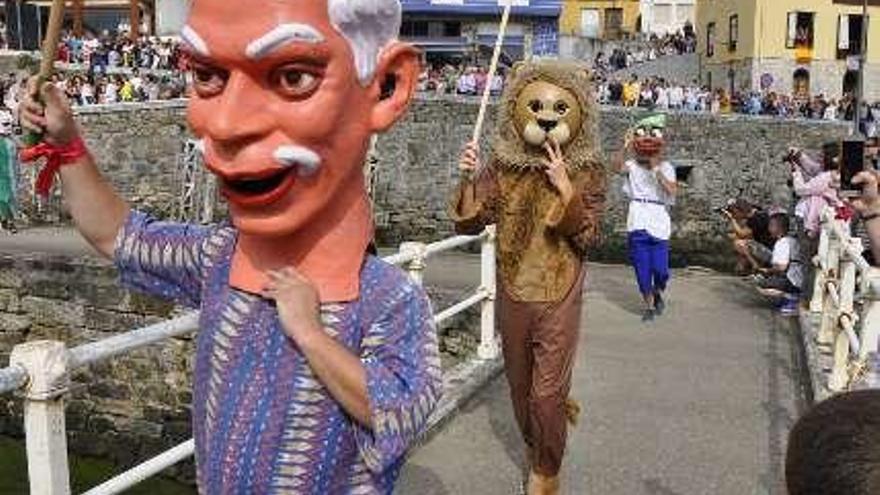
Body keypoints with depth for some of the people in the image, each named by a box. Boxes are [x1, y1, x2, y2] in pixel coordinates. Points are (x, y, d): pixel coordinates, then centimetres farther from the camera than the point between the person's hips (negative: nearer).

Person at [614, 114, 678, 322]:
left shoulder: (666, 168, 4)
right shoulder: (633, 165, 4)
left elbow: (672, 191, -12)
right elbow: (618, 166, -18)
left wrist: (657, 171, -18)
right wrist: (625, 147, -32)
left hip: (659, 224, 0)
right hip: (637, 224, 1)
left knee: (660, 268, -3)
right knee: (642, 268, 2)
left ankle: (658, 294, 28)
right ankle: (649, 305, 18)